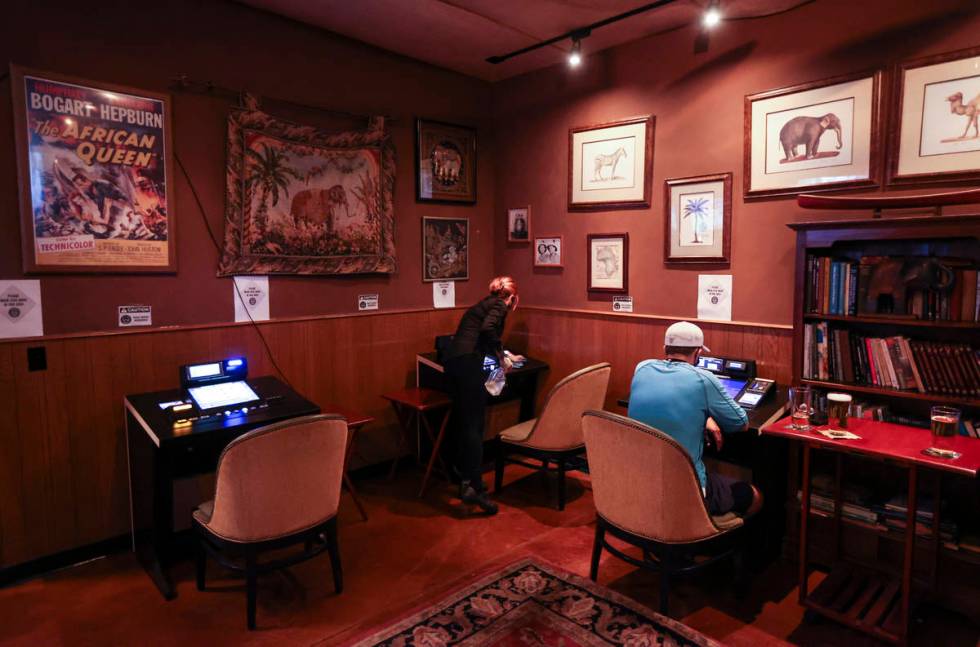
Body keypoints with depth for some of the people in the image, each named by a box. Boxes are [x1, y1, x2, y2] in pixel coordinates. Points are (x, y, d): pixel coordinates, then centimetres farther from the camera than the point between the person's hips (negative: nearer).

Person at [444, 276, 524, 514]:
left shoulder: (484, 304, 29)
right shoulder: (499, 305, 4)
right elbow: (487, 329, -17)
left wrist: (505, 355, 56)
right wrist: (501, 356, -3)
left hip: (453, 361, 9)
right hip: (468, 363, -8)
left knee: (462, 421, 16)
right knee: (474, 425, -9)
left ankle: (464, 474, 27)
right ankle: (474, 486, -13)